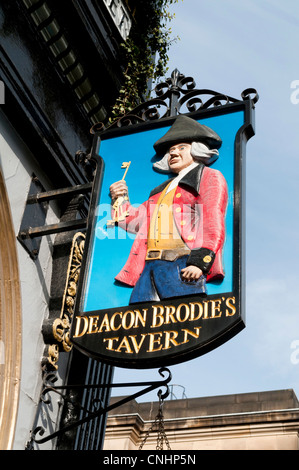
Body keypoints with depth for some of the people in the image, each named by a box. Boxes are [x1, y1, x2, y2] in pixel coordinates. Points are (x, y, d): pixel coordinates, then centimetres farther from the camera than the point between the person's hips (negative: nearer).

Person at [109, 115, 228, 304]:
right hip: (149, 266, 6)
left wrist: (200, 261, -16)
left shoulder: (209, 177, 13)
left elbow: (213, 224, -2)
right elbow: (135, 220, 35)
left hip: (182, 264, -6)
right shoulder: (162, 190, 34)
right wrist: (121, 200, 15)